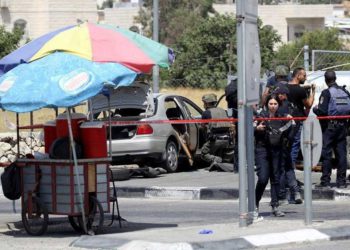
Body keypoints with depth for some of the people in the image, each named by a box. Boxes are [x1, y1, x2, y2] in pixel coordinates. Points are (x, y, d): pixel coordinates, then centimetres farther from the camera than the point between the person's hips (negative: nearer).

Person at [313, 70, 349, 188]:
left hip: (330, 126, -5)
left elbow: (322, 111, -17)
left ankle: (325, 181, -1)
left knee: (326, 153, 0)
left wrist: (315, 109, 3)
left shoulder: (326, 93, -11)